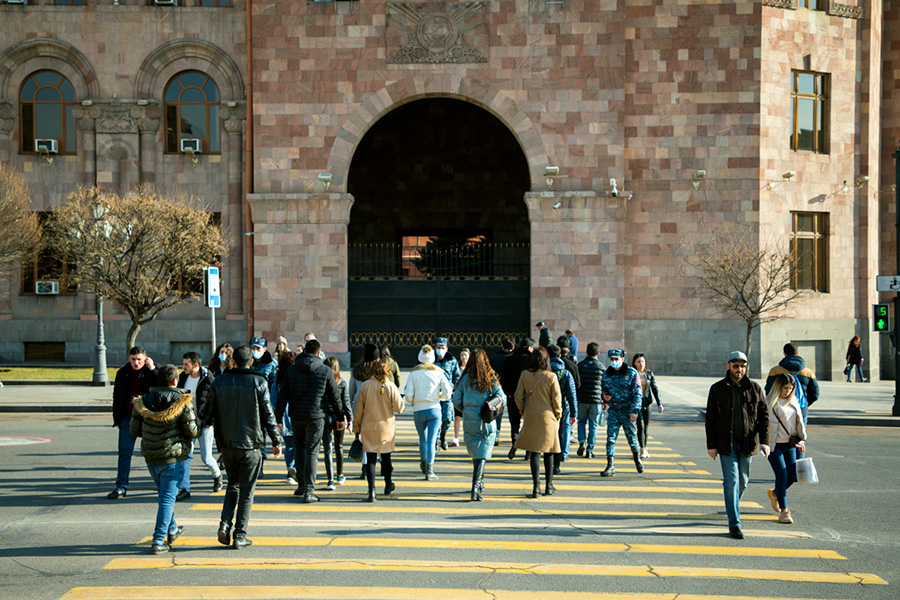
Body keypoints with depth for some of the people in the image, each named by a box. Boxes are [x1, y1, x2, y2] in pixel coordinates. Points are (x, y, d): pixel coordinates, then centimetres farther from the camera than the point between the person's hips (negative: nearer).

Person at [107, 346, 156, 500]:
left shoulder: (151, 373, -1)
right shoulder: (122, 373, 9)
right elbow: (117, 396, 16)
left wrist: (152, 369, -21)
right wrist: (117, 418, 12)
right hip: (128, 418, 3)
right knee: (124, 452, 1)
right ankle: (121, 487, 6)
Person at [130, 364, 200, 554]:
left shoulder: (143, 401, 1)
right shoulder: (183, 402, -12)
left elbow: (134, 429, 5)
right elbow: (192, 431, -14)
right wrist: (199, 428, 9)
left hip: (150, 456, 5)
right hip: (173, 457, -5)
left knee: (163, 493, 24)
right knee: (167, 497, -1)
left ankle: (172, 530, 40)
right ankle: (158, 541, -6)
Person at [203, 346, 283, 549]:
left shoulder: (220, 381, 1)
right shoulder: (259, 383, -7)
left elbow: (209, 412, 3)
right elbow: (268, 415, -6)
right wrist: (277, 441, 3)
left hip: (226, 443, 3)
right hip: (250, 444, -3)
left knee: (233, 484, 20)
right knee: (246, 490, 4)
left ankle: (225, 523, 2)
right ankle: (240, 536, 3)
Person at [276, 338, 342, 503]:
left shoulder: (291, 370, 3)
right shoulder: (325, 371, -3)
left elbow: (283, 397, 3)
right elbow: (334, 396, 4)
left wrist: (278, 419, 7)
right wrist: (339, 416, 16)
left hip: (296, 416, 3)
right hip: (316, 417, -2)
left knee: (300, 447, 21)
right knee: (312, 452, -2)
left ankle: (302, 484, 21)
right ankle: (309, 491, -5)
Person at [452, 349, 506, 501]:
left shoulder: (465, 379, -1)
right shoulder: (491, 378, -4)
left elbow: (456, 401, -1)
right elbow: (502, 397, -7)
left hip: (469, 422, 2)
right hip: (487, 424, -2)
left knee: (475, 453, 18)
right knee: (482, 455, -2)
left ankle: (480, 484, 30)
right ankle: (476, 485, -19)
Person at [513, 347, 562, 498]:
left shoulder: (525, 375, -4)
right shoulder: (551, 377, -9)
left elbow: (518, 397, -1)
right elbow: (556, 399, -6)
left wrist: (523, 411, 14)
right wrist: (558, 415, 9)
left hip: (531, 417, 1)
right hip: (548, 417, -1)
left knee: (534, 451, 3)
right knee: (548, 451, 13)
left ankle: (536, 487, -7)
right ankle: (549, 486, 20)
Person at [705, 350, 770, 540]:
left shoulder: (754, 388, 3)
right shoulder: (717, 389, 0)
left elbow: (764, 415, 4)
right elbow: (710, 419, 2)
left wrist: (764, 441, -7)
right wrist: (711, 445, -4)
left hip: (748, 443, 2)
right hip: (726, 443, -2)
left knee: (743, 481, 11)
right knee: (731, 481, -7)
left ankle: (733, 507, 39)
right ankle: (734, 524, -5)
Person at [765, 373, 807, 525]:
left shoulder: (793, 401, 11)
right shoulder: (769, 403, -9)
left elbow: (799, 421, 19)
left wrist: (801, 439, 12)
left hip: (790, 444, 6)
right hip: (774, 445, -6)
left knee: (792, 476, 4)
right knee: (782, 475, -9)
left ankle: (774, 493, 34)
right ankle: (783, 511, 1)